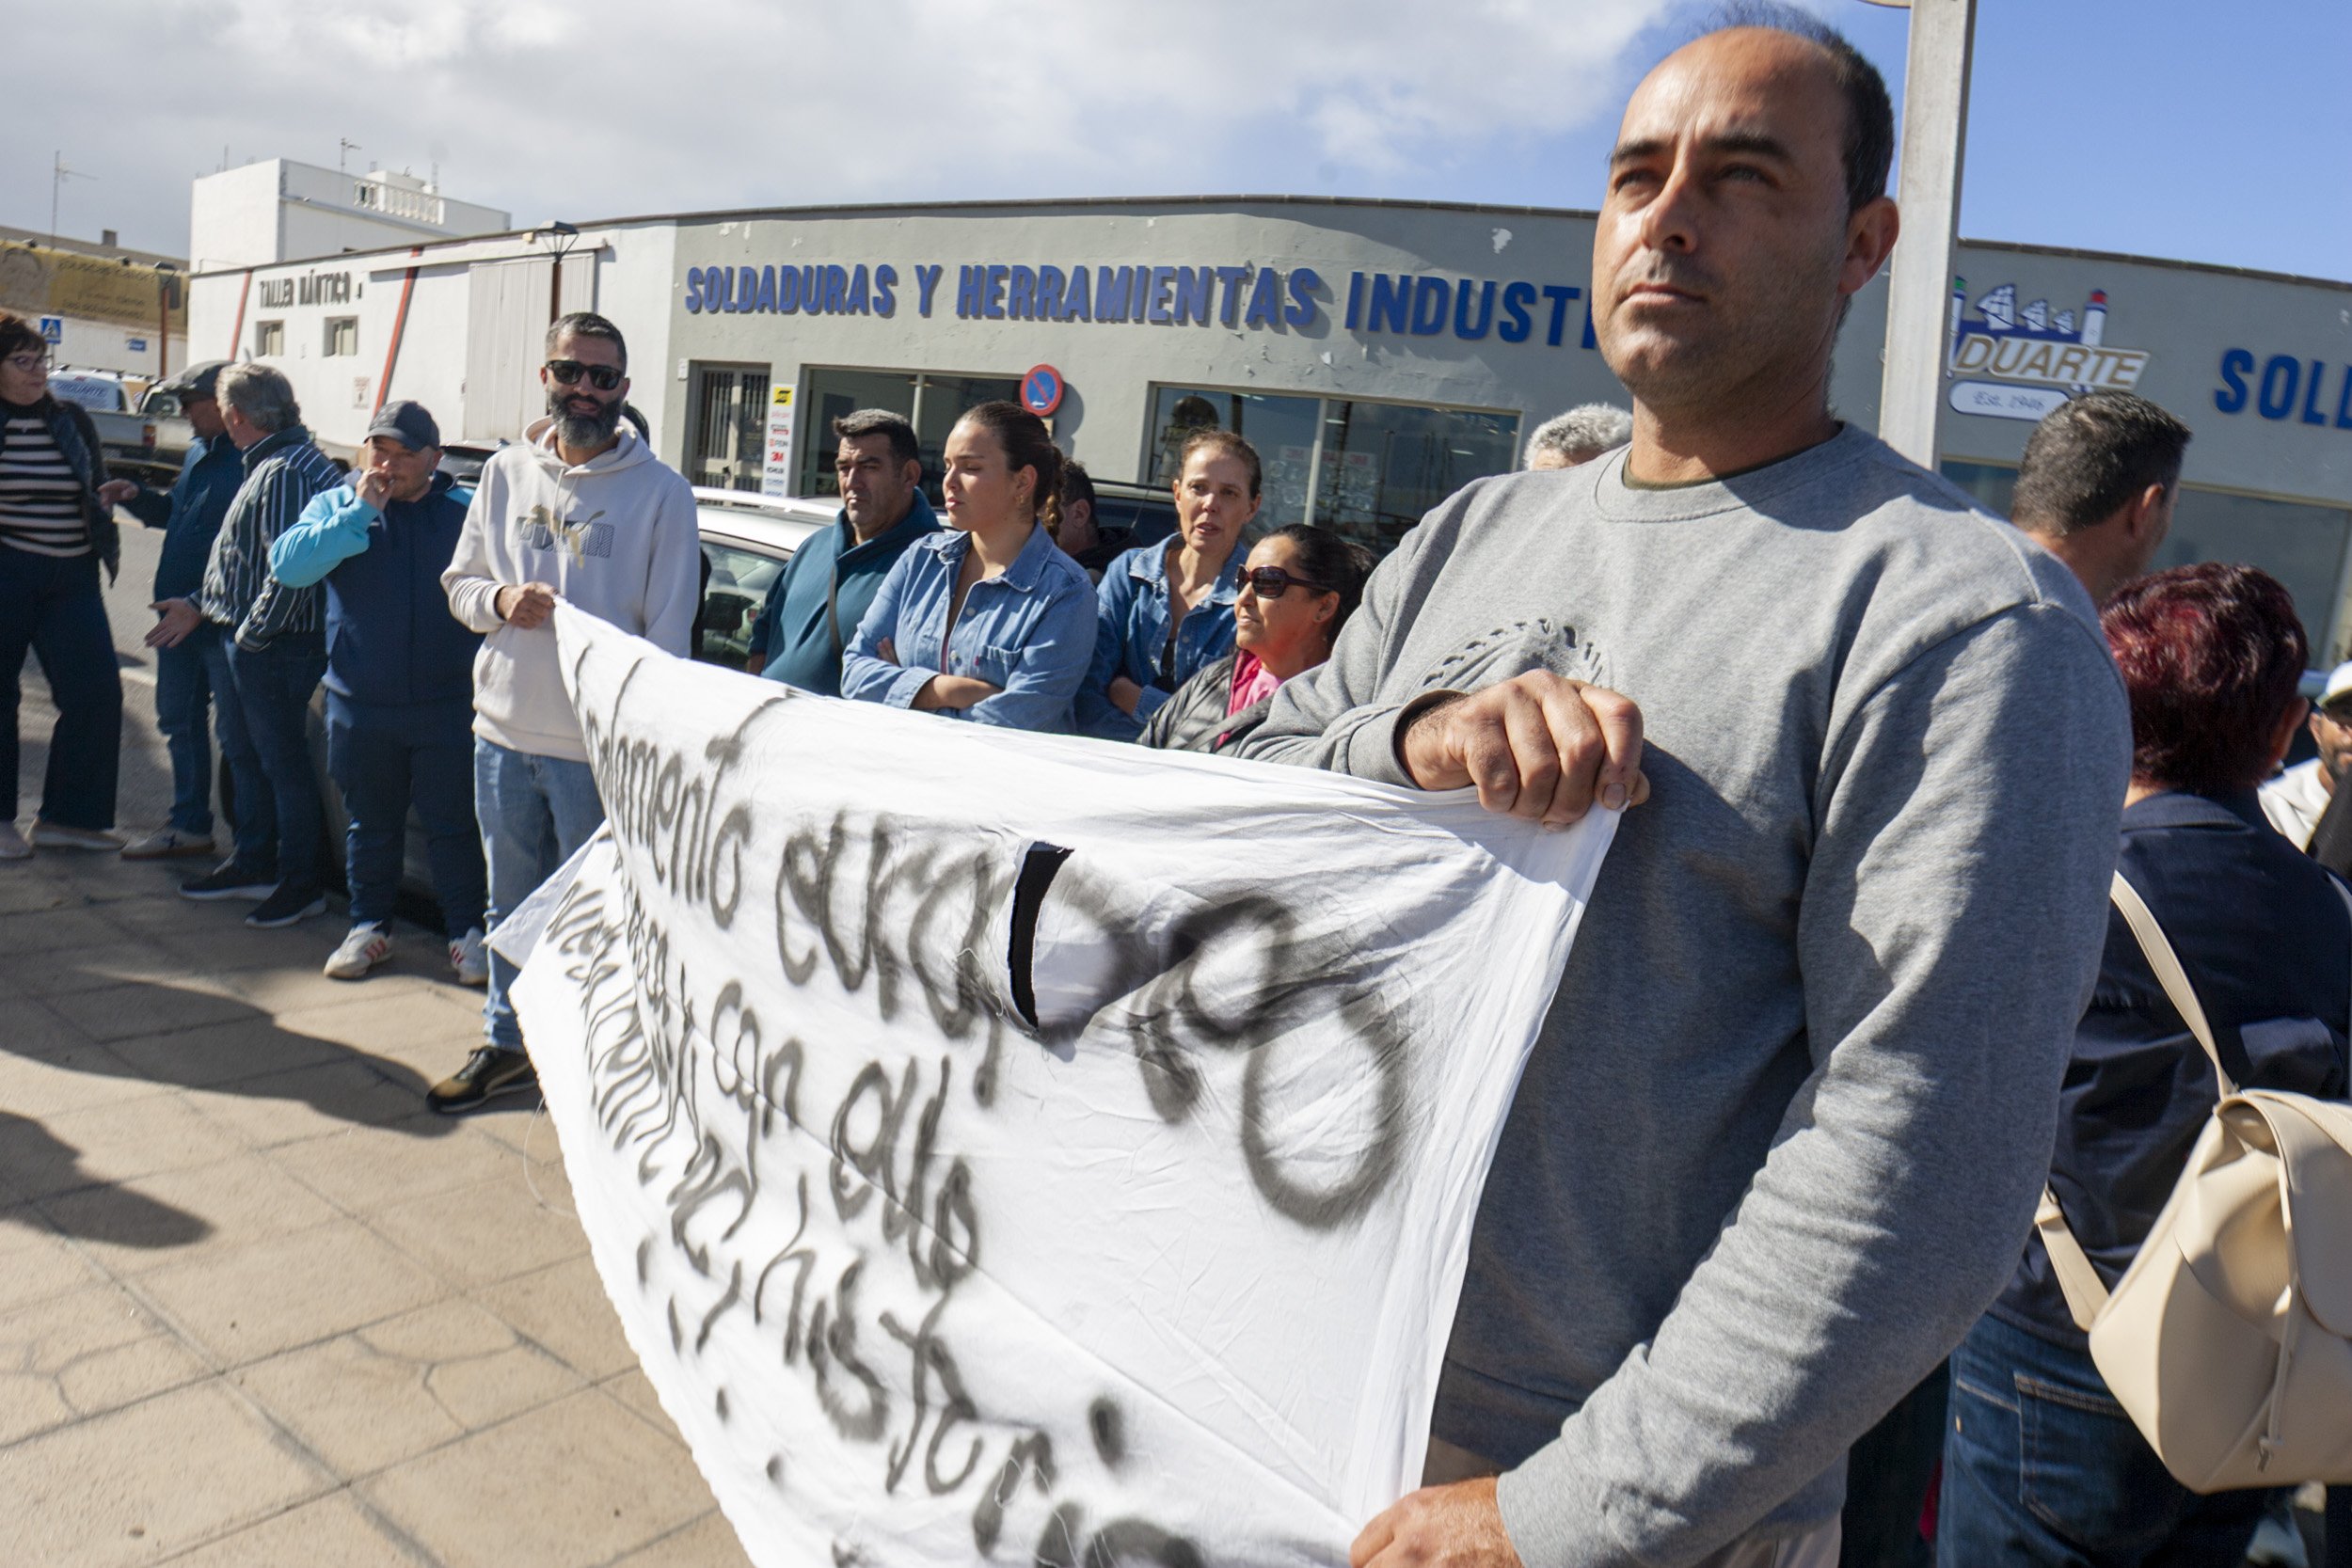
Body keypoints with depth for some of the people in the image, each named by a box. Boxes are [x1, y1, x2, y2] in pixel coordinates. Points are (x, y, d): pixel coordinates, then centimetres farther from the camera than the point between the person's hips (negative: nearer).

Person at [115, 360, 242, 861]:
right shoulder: (198, 453, 12)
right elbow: (174, 512, 27)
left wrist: (200, 604, -27)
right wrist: (138, 497, 7)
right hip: (180, 613, 10)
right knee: (179, 717, 17)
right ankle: (189, 824, 30)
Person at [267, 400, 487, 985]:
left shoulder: (464, 510, 1)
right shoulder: (335, 504, 6)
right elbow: (286, 565, -10)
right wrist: (358, 514, -16)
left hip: (446, 707, -2)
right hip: (360, 706, 2)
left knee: (452, 824, 4)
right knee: (370, 823, 14)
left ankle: (466, 931, 16)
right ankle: (369, 926, 28)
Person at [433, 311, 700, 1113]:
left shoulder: (660, 491, -6)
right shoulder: (505, 473, 8)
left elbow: (669, 632, -7)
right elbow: (459, 582, 16)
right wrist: (499, 601, -9)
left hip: (600, 746, -5)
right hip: (504, 731, 5)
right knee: (512, 905, 18)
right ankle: (507, 1044, 35)